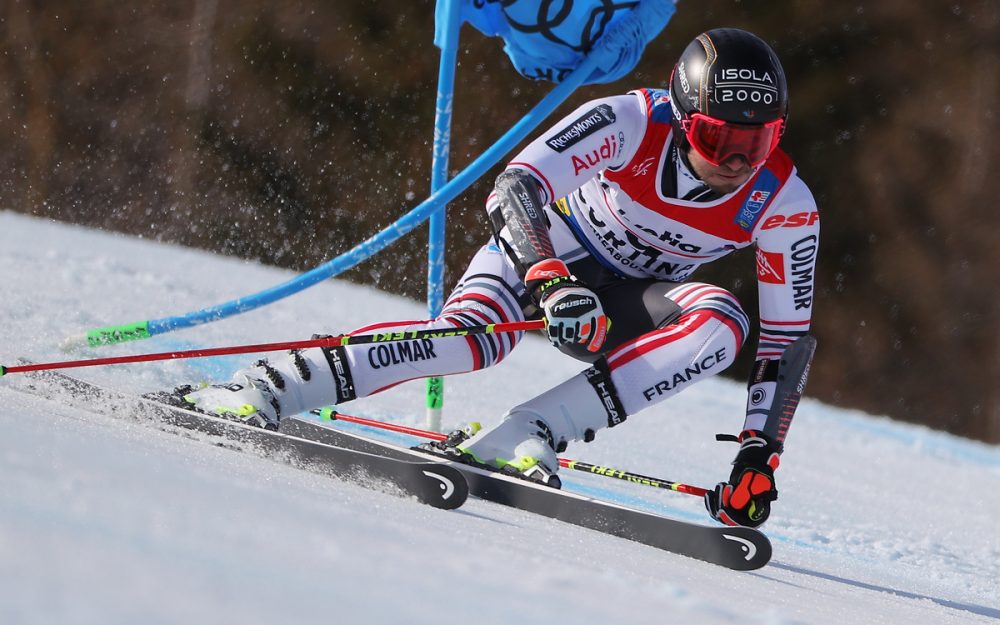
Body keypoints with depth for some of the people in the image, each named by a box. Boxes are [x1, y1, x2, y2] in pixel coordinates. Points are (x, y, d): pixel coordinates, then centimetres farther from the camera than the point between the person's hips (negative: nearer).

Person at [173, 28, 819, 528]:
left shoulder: (785, 205, -20)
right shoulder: (631, 123, -27)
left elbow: (786, 340, -13)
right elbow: (515, 188, -35)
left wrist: (758, 457, -21)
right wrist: (552, 280, -52)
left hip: (626, 312, 3)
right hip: (540, 253, -3)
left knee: (722, 323, -30)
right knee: (472, 334, -35)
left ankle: (519, 439, -37)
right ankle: (257, 391, -36)